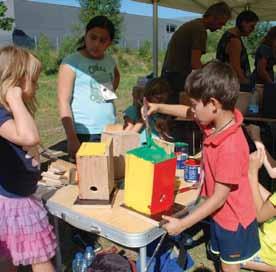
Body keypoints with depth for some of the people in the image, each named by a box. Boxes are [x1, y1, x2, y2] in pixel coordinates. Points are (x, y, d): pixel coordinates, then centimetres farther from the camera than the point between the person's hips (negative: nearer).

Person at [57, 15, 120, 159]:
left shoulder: (110, 61, 9)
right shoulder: (71, 62, -7)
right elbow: (63, 101, -11)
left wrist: (112, 90, 12)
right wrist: (72, 138, -16)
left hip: (110, 131, 5)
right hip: (83, 133, -5)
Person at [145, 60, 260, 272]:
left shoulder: (231, 148, -36)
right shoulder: (221, 119, -13)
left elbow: (219, 198, -29)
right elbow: (189, 114, 9)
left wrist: (182, 224, -23)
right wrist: (159, 108, 4)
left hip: (233, 220, -7)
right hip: (221, 214, 7)